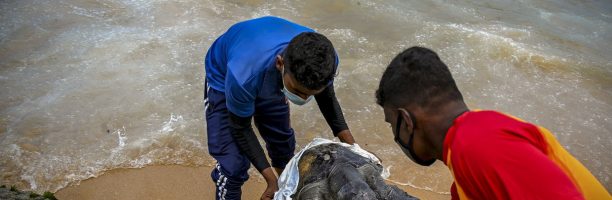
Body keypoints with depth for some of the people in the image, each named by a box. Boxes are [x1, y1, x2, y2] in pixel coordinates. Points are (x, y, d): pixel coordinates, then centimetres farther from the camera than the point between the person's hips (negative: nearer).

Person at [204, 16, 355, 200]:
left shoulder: (322, 60, -33)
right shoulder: (243, 76, -47)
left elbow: (326, 97, -9)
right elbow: (240, 129, -26)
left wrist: (353, 149, -14)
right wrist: (271, 179, -27)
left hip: (269, 78, 4)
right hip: (223, 80, -4)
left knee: (283, 142, 19)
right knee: (233, 164, -13)